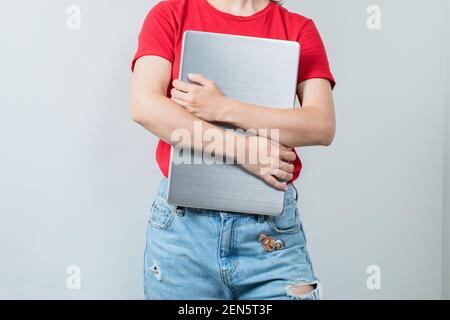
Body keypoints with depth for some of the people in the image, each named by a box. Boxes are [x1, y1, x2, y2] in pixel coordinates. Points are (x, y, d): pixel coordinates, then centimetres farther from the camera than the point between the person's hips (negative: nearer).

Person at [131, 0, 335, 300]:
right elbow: (145, 106, -11)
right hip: (182, 221, 0)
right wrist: (245, 150, -14)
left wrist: (223, 109, -13)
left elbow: (323, 126, -7)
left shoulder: (299, 28, 6)